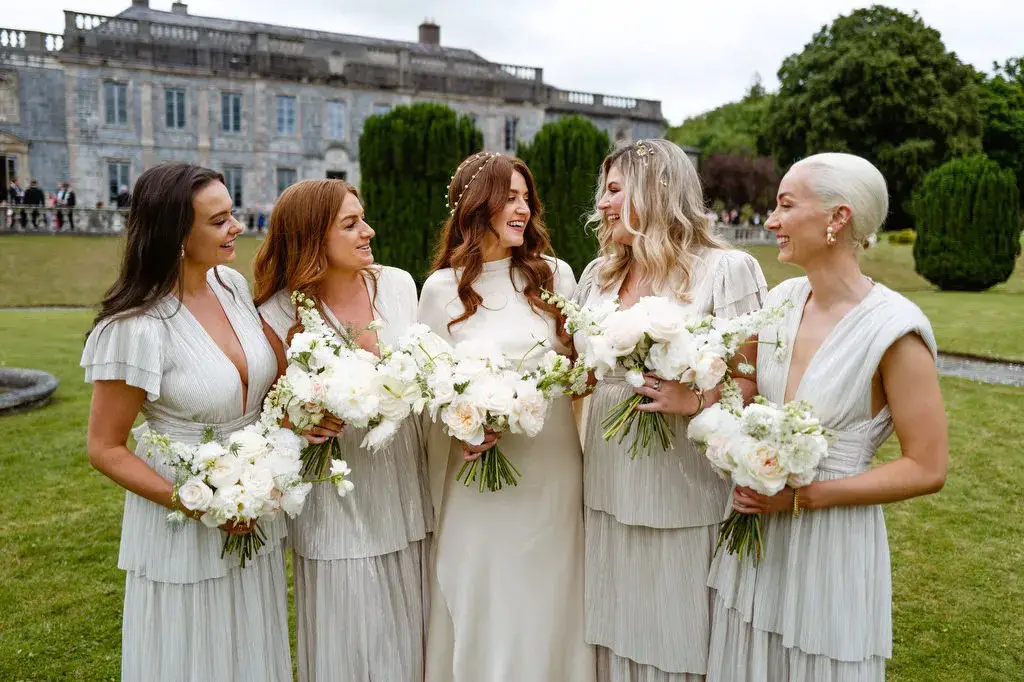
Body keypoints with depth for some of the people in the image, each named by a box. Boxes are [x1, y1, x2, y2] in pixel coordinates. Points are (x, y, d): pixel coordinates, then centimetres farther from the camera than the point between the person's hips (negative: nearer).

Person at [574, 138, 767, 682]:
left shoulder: (726, 269, -8)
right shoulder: (598, 274, 11)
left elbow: (755, 383, -10)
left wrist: (694, 401, -26)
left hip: (684, 494, -5)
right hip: (608, 489, 5)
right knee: (616, 633, 17)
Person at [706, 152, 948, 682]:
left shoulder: (894, 328, -18)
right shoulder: (781, 300, -1)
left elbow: (927, 469, -15)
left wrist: (801, 496, -16)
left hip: (834, 541, -5)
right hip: (756, 528, 6)